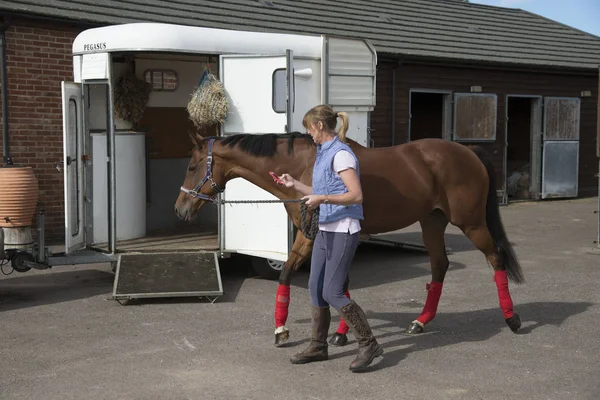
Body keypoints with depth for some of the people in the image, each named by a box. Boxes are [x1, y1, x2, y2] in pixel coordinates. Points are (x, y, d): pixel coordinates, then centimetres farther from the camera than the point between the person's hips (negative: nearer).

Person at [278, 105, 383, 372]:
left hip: (343, 231, -10)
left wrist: (322, 199, -28)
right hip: (325, 229, 10)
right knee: (315, 289, 11)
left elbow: (356, 196, -22)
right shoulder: (323, 154, 13)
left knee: (332, 292, -9)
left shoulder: (341, 154, -15)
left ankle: (368, 344, 2)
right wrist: (294, 185, 19)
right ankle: (318, 347, 23)